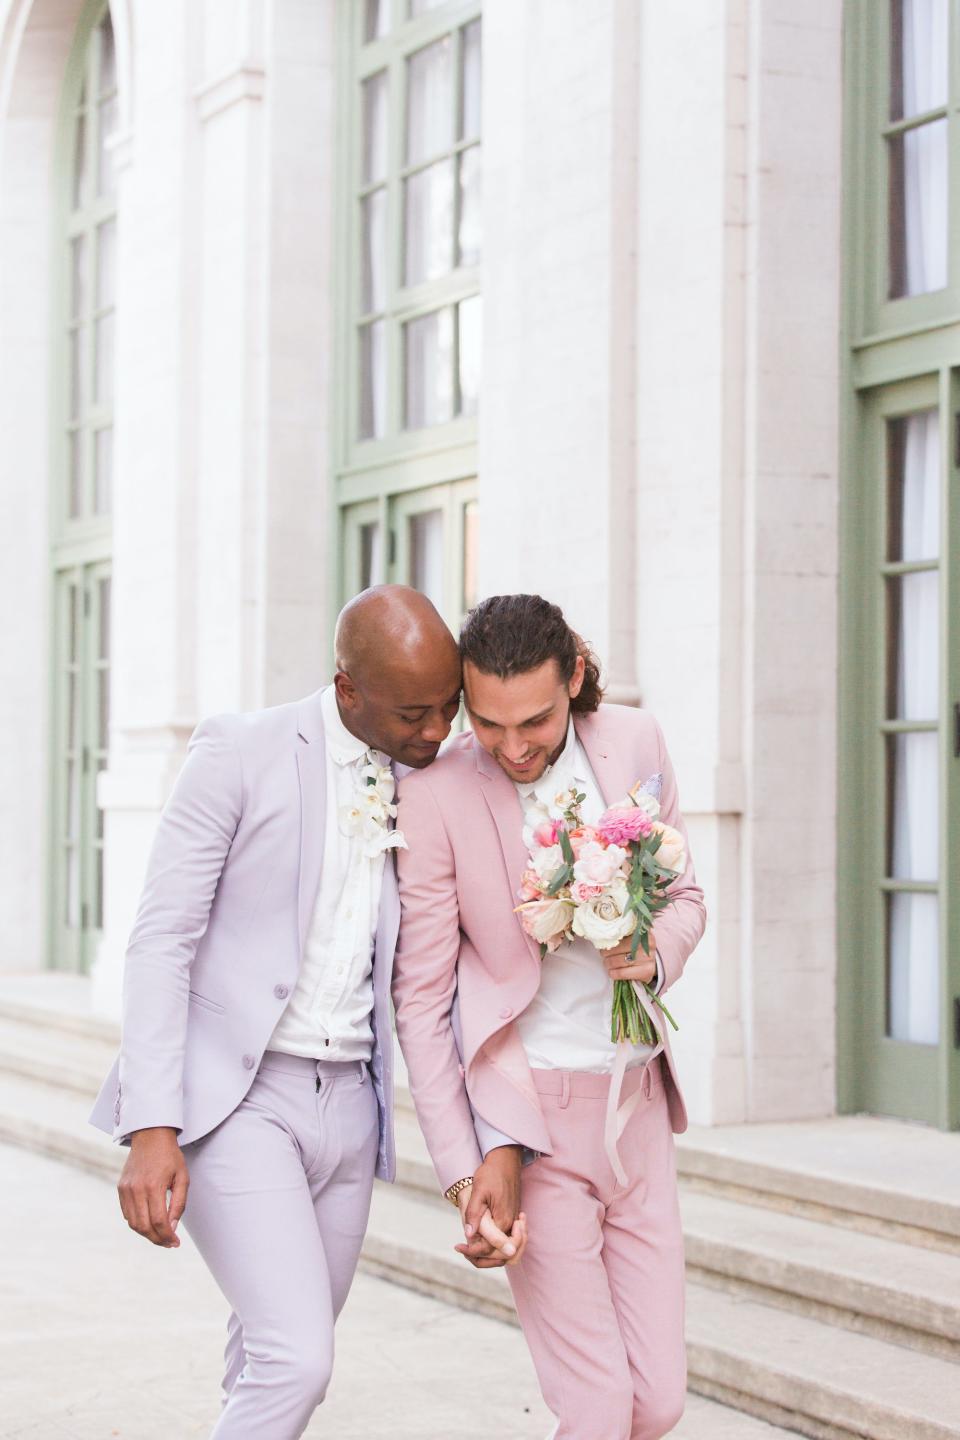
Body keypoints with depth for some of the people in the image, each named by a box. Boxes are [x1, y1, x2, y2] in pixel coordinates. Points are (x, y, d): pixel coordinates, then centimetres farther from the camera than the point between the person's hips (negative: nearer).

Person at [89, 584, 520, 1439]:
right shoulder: (241, 752, -7)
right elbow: (162, 940, -9)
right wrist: (152, 1126, -19)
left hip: (348, 1103, 5)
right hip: (234, 1095, -5)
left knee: (275, 1364, 10)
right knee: (296, 1361, -17)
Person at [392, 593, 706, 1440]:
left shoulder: (635, 743, -1)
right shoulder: (436, 797, -13)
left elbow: (685, 894, 13)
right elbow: (421, 998, -8)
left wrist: (657, 955, -12)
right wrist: (463, 1175, -10)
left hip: (637, 1105, 5)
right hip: (528, 1123, -5)